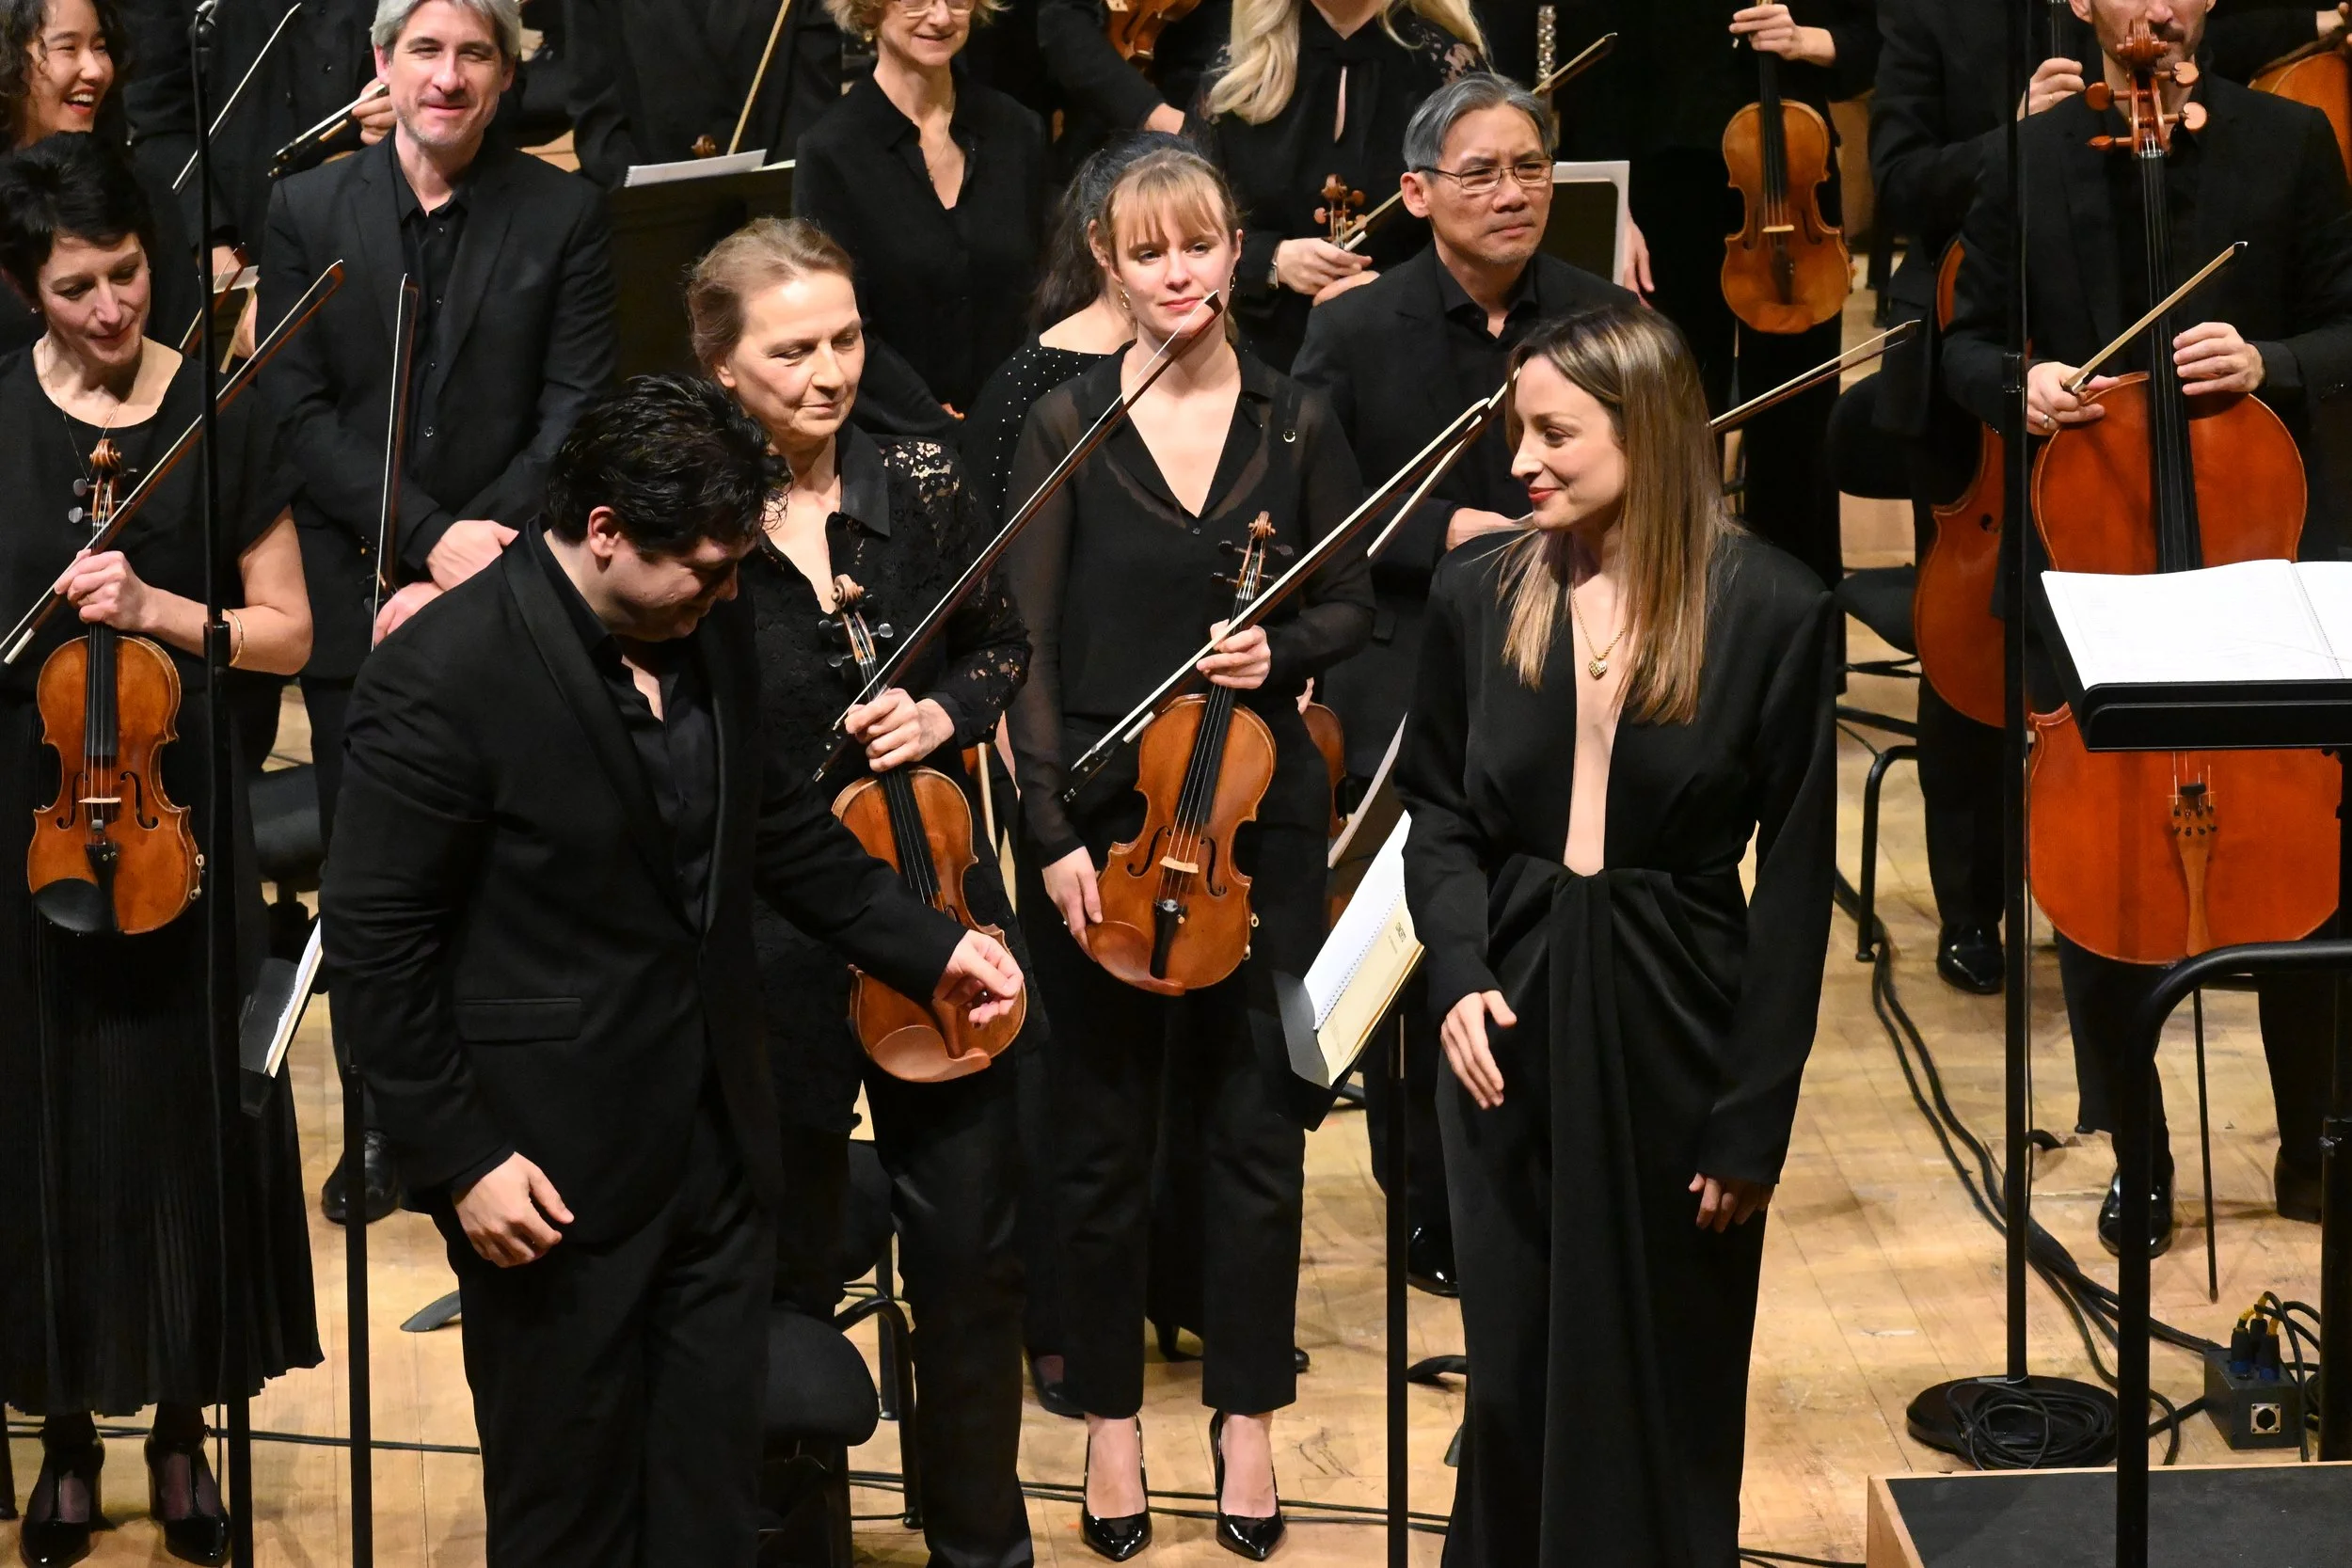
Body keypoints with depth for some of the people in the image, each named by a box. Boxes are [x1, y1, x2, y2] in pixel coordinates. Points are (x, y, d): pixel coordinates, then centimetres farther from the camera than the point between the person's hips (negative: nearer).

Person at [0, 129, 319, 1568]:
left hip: (176, 812, 0)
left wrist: (159, 608, -14)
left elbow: (287, 634, 1)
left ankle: (183, 1424, 21)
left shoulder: (222, 413, -1)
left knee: (183, 1105, 5)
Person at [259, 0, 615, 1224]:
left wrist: (477, 555, -13)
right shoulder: (308, 212, 5)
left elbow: (573, 415, -3)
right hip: (358, 596, 2)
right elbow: (299, 410, -1)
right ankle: (383, 1121, 21)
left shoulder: (562, 215, 1)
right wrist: (429, 538, -12)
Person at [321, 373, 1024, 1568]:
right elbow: (376, 944, -15)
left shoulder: (709, 630, 2)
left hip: (719, 1142, 6)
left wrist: (930, 946, 9)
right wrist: (459, 1159, -16)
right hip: (555, 1172, -6)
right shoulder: (440, 678, -19)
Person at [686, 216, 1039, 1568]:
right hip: (765, 945, -3)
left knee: (973, 1242, 11)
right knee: (782, 1265, 11)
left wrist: (948, 710, -7)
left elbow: (1004, 643, 12)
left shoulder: (922, 486, -3)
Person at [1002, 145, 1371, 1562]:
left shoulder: (1297, 422, 2)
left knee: (1259, 1123, 7)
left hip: (1259, 815, 1)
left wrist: (1282, 650, -14)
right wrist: (1053, 835, -11)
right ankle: (1112, 1412, 23)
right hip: (1103, 816, -1)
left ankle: (1247, 1415, 21)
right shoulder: (1068, 425, -3)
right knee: (1107, 1132, 8)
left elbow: (1352, 606, 9)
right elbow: (1031, 645, -5)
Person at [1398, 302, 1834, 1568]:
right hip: (1514, 1029, 3)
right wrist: (1459, 974, -11)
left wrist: (1755, 1118, -8)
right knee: (1515, 1369, 12)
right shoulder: (1477, 591, 0)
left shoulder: (1772, 612, -10)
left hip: (1671, 1034, -3)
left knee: (1665, 1382, 9)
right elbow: (1439, 813, 8)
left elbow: (1795, 879, -7)